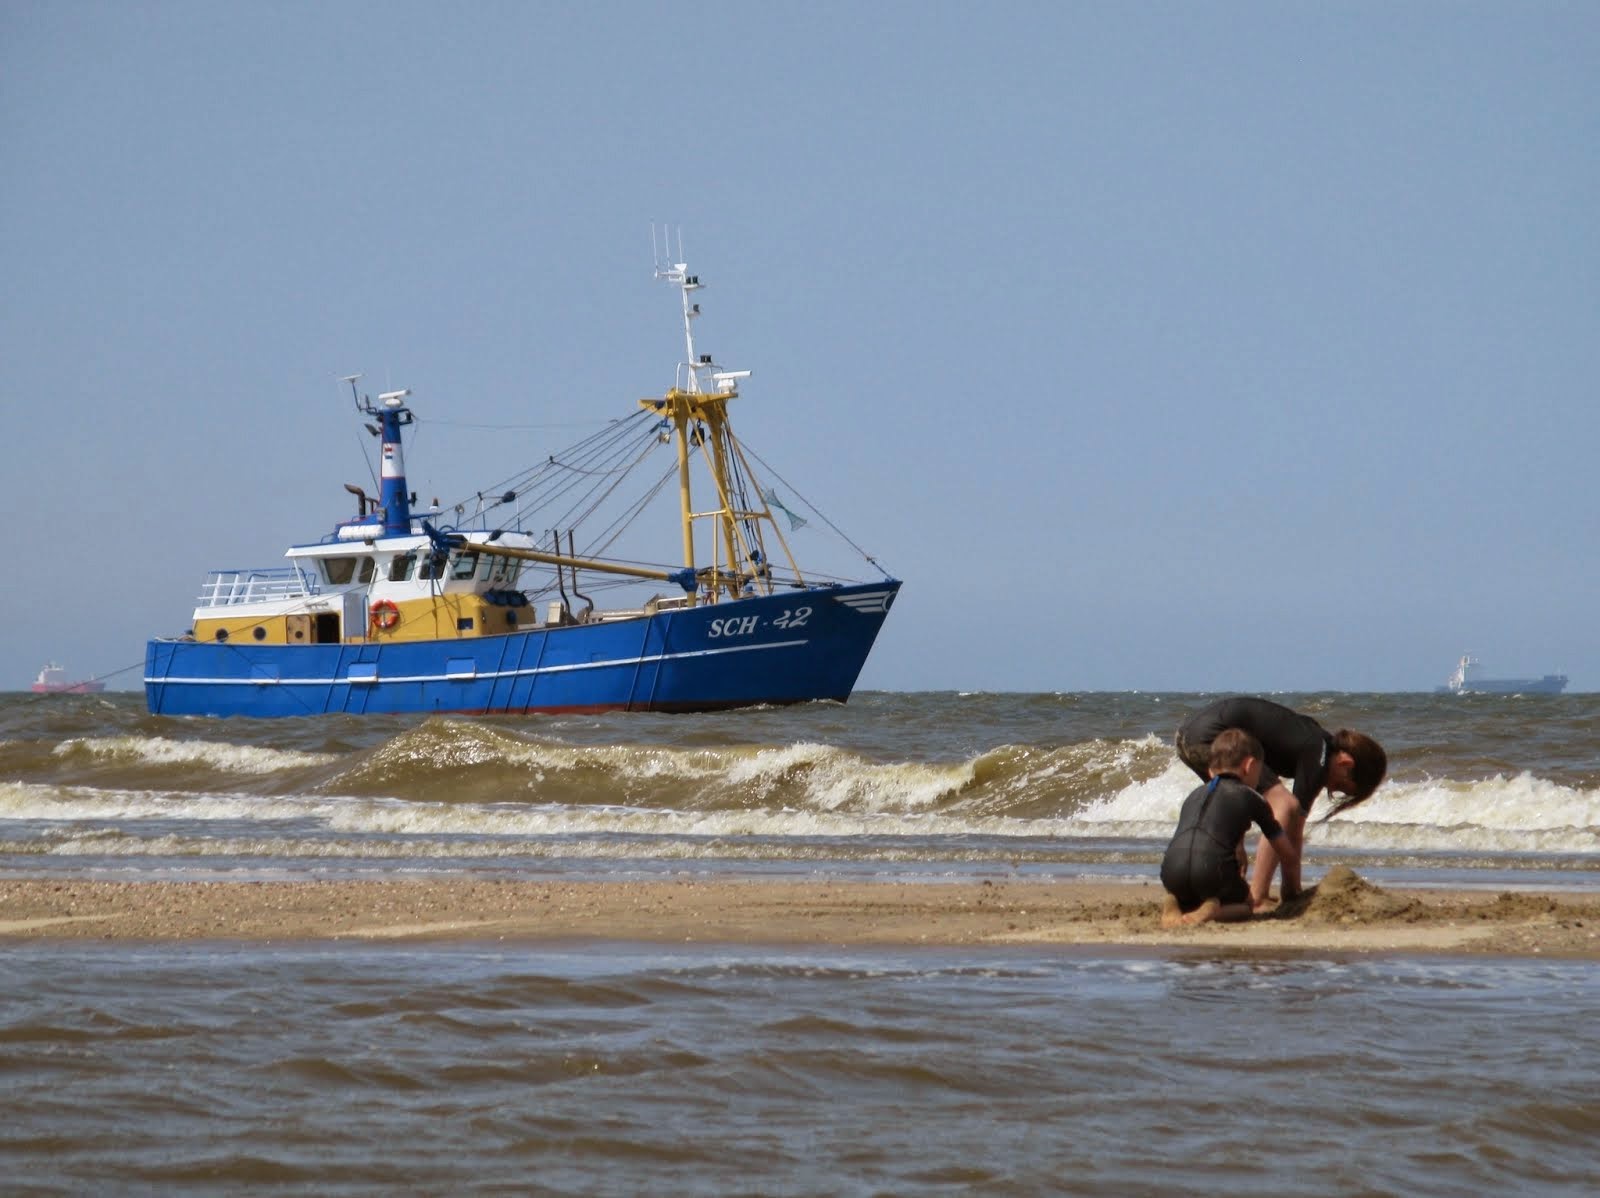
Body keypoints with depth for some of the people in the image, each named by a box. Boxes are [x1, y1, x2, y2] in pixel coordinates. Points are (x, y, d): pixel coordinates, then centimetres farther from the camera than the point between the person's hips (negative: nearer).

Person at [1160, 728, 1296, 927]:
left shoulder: (1195, 795, 30)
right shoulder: (1250, 798, 18)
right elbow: (1289, 856, 25)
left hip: (1172, 873, 4)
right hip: (1214, 870, -4)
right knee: (1245, 905, 25)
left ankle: (1175, 905, 1)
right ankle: (1213, 911, -8)